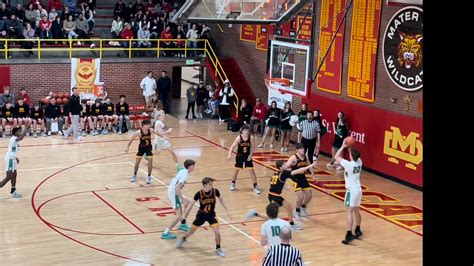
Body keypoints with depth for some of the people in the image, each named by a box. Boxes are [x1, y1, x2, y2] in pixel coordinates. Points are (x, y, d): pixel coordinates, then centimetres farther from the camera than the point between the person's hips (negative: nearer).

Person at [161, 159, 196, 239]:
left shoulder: (183, 171, 8)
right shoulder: (184, 175, -20)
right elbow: (177, 188, -28)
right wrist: (182, 199, -25)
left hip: (172, 191, 10)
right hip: (173, 193, -10)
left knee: (188, 203, 24)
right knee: (179, 215, -9)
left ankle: (183, 224, 32)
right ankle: (166, 233, -8)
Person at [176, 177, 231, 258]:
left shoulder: (215, 191, -18)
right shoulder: (199, 194, -23)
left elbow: (221, 200, 1)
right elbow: (191, 203, -9)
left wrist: (227, 211, 1)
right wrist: (184, 214, -11)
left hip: (211, 214, 1)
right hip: (201, 214, -1)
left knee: (217, 232, -14)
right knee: (192, 230, 15)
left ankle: (218, 249, 8)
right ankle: (183, 239, 47)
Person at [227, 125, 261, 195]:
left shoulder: (251, 138, -16)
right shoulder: (239, 138, -18)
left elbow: (253, 147, -4)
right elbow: (233, 146, -15)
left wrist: (250, 155, -12)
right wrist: (229, 154, -27)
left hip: (247, 156, 0)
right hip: (239, 156, 0)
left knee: (252, 170, -2)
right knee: (236, 170, 11)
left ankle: (255, 187, 5)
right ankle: (233, 184, 34)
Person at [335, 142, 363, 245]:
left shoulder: (348, 164, -20)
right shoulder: (359, 162, 0)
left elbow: (336, 157, -9)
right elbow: (355, 155, 23)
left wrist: (343, 146, -4)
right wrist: (350, 147, 12)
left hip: (351, 191, -8)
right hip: (358, 189, 8)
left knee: (349, 212, -7)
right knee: (356, 211, 19)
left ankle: (349, 234, -11)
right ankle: (357, 231, 32)